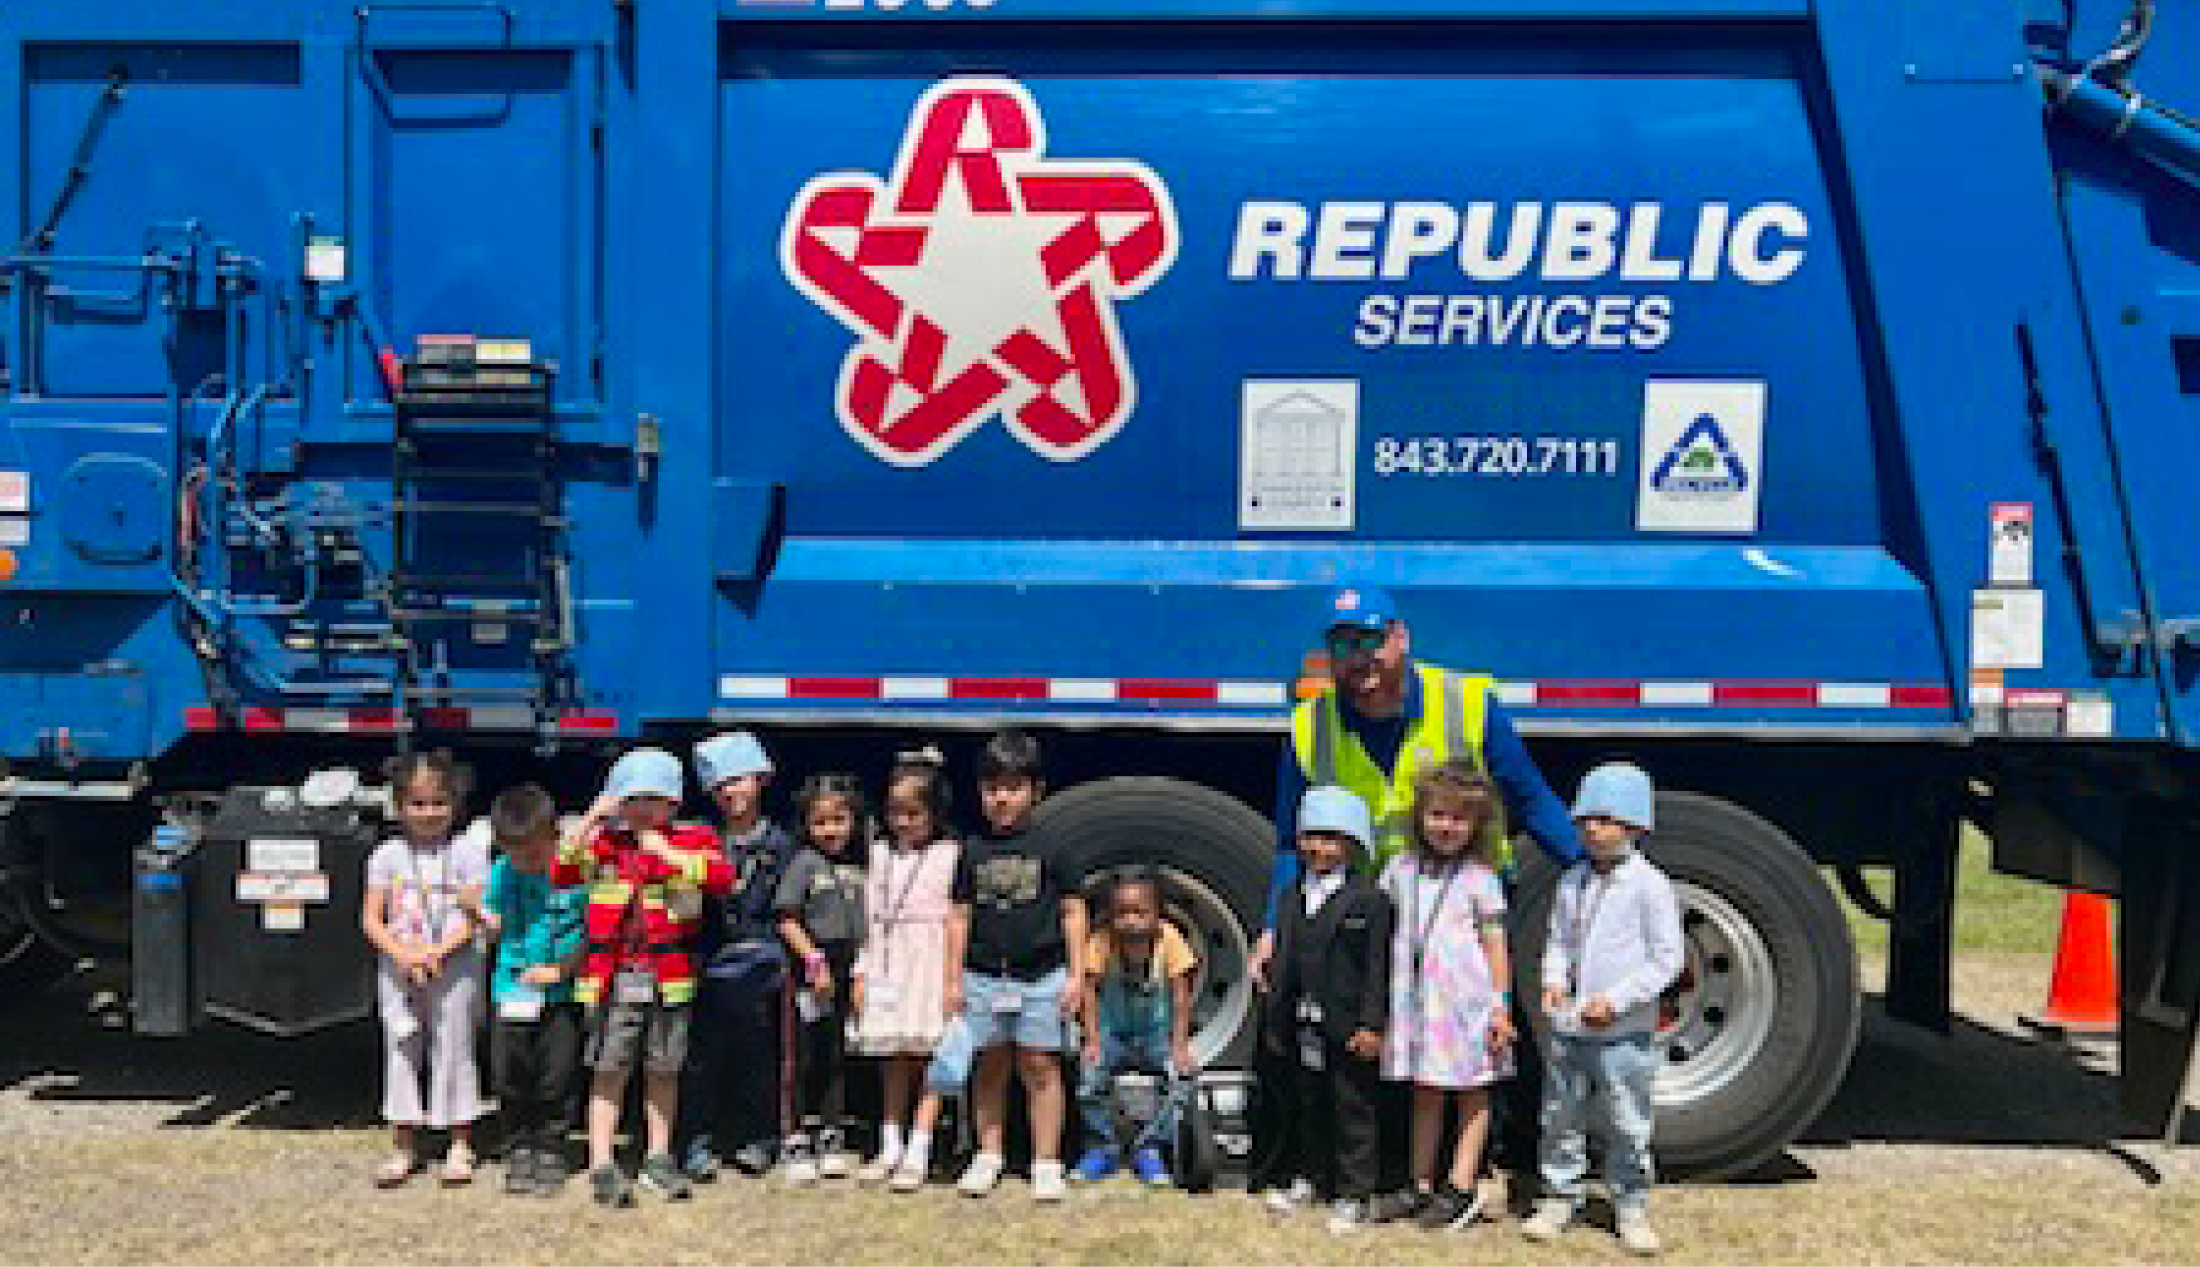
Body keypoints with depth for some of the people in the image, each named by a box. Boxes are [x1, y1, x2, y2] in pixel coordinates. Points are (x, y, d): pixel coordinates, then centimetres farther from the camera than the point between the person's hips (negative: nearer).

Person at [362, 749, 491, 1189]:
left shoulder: (468, 851, -4)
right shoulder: (387, 855, 3)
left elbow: (474, 917, -8)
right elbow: (371, 918, 0)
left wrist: (437, 951, -18)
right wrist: (401, 953, -15)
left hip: (453, 970, -3)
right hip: (398, 970, 3)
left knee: (453, 1050, 3)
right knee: (400, 1053, 9)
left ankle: (460, 1146, 15)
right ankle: (403, 1147, 20)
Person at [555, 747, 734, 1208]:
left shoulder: (691, 839, 2)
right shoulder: (604, 841, 5)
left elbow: (722, 876, -15)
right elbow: (560, 872, -7)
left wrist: (667, 852, -16)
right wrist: (591, 818, -12)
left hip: (669, 978, 1)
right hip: (614, 977, -1)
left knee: (664, 1071, 12)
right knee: (608, 1071, 2)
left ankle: (658, 1158, 26)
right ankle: (601, 1166, 9)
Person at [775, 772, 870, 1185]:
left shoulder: (858, 866, 8)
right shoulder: (805, 862, -5)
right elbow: (787, 919, -8)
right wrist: (815, 960, -13)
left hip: (849, 975, 4)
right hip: (814, 970, -4)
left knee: (838, 1059, 11)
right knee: (808, 1060, 1)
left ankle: (831, 1139, 21)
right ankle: (798, 1143, 11)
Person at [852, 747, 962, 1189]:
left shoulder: (950, 855, -6)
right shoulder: (882, 855, 11)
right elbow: (872, 919, 14)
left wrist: (955, 977, -12)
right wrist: (863, 972, 11)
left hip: (931, 968, -5)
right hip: (888, 970, 5)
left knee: (931, 1060, -2)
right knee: (893, 1061, 12)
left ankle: (917, 1154, 1)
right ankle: (890, 1149, 20)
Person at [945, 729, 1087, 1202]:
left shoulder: (1049, 848, -1)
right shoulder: (974, 852, 6)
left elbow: (1072, 913, 2)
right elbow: (961, 916, 10)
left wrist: (1075, 975, -2)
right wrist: (954, 978, 7)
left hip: (1041, 975, -2)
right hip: (984, 976, 2)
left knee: (1040, 1066, 2)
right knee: (989, 1067, 10)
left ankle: (1046, 1162, 11)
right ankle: (988, 1154, 24)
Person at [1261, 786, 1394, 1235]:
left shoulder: (1369, 899, -10)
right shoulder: (1294, 895, 10)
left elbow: (1377, 967, -12)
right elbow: (1284, 958, 13)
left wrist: (1371, 1023, -16)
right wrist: (1278, 1019, 11)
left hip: (1348, 1029, -6)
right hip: (1303, 1025, 6)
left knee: (1354, 1110, 3)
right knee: (1307, 1104, 19)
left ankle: (1355, 1195, 12)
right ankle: (1309, 1177, 35)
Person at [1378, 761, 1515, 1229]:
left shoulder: (1479, 879, -5)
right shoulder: (1401, 869, 6)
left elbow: (1494, 944, -4)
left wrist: (1500, 1006, -7)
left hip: (1466, 1003, -4)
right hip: (1417, 1001, 4)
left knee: (1472, 1095, 8)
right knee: (1425, 1094, 13)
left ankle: (1462, 1187, 14)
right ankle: (1421, 1185, 23)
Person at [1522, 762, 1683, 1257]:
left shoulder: (1649, 885, -10)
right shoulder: (1573, 882, 7)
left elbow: (1667, 958, -11)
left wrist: (1617, 999, -17)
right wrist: (1554, 980, -3)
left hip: (1624, 1031, -5)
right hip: (1570, 1028, 5)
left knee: (1628, 1126, 6)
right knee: (1560, 1118, 14)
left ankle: (1631, 1207, 22)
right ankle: (1559, 1197, 28)